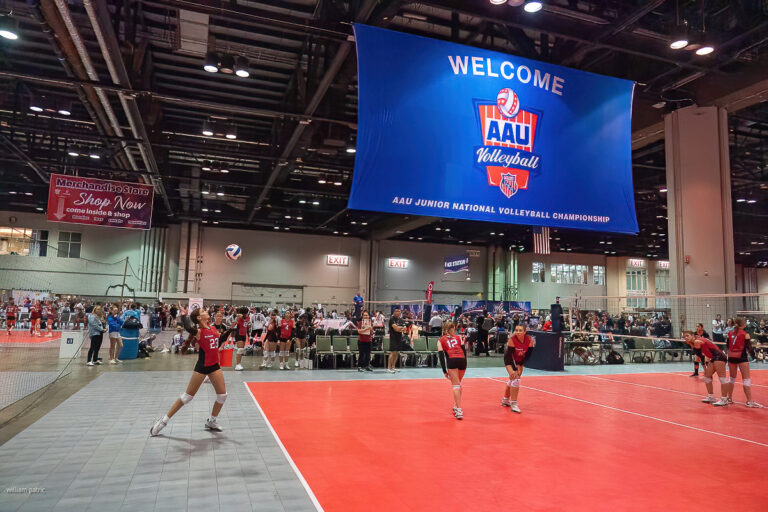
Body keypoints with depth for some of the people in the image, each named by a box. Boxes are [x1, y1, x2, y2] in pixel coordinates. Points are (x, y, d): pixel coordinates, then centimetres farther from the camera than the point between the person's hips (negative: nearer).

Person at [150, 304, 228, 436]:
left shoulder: (213, 329, 6)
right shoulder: (199, 332, -14)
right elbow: (189, 328, -37)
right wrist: (183, 315, -38)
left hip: (214, 365, 6)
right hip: (202, 366, -6)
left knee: (222, 395, 5)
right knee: (188, 396, 0)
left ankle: (212, 422, 23)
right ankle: (164, 420, 14)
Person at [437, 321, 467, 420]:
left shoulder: (441, 341, 18)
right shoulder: (458, 338, 24)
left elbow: (441, 356, 9)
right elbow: (464, 350, 14)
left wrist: (444, 371, 8)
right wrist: (464, 366, 15)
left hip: (451, 360, -3)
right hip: (462, 360, 3)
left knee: (456, 385, -4)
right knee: (458, 384, 22)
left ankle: (459, 410, -15)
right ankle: (457, 405, 30)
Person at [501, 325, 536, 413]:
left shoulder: (529, 340, -22)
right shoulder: (512, 339, -31)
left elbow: (528, 354, -12)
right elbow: (509, 355, -29)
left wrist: (520, 365, -16)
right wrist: (513, 370, -34)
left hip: (520, 361, 5)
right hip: (510, 360, -5)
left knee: (512, 379, 19)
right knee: (515, 379, -21)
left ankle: (505, 400, 40)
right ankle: (513, 404, -14)